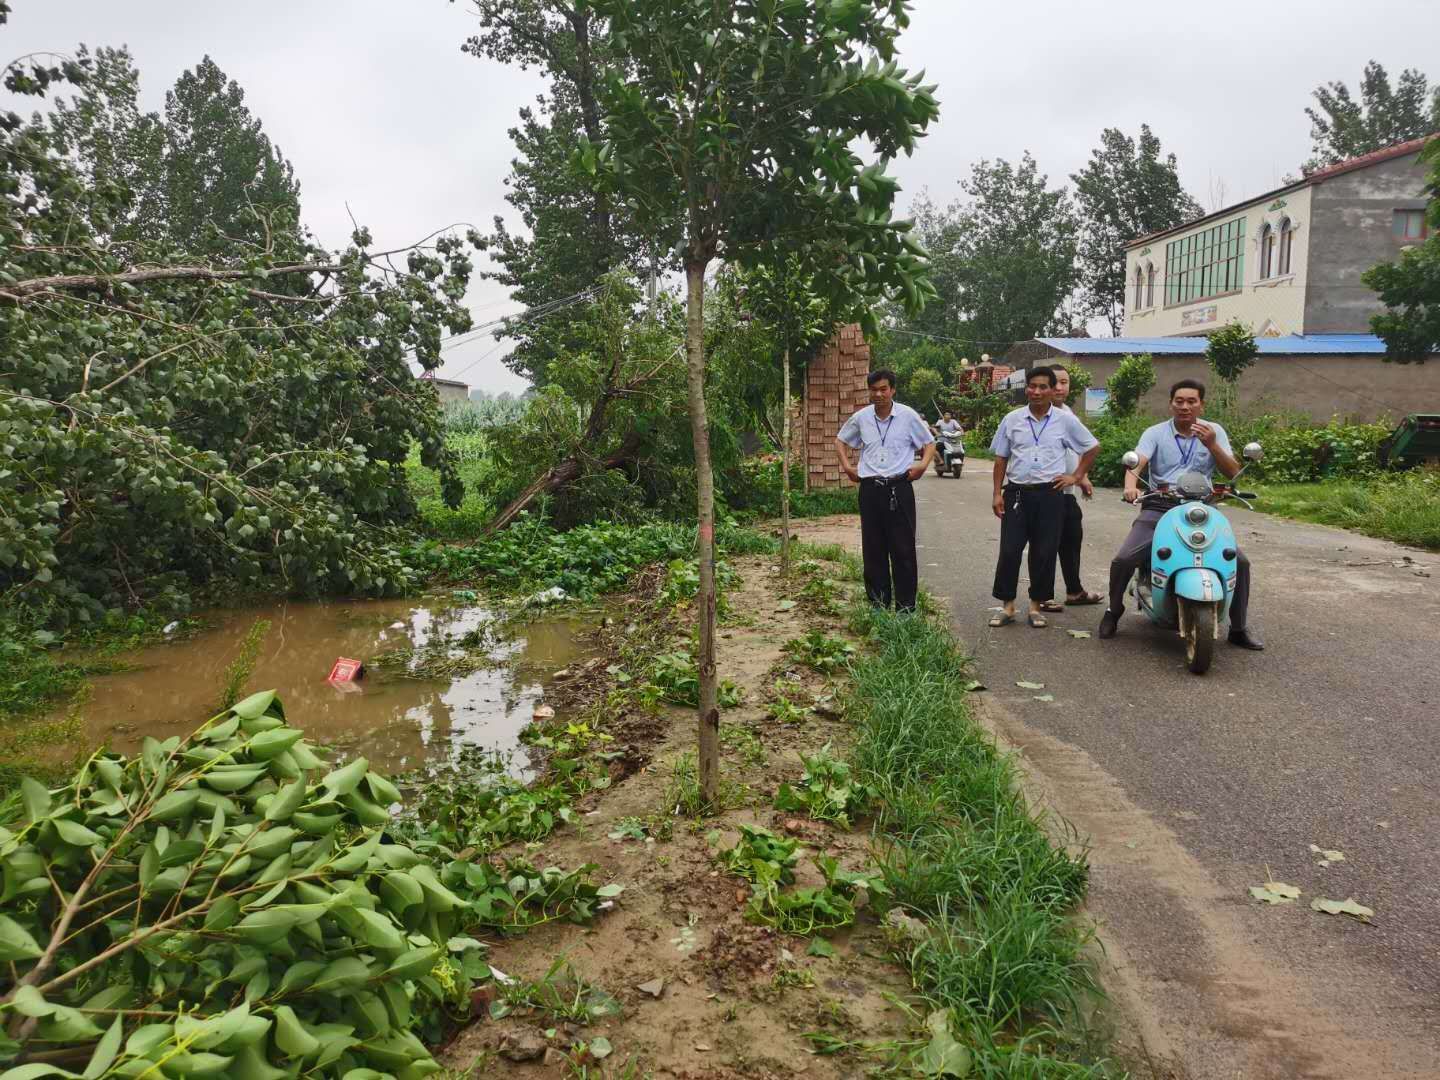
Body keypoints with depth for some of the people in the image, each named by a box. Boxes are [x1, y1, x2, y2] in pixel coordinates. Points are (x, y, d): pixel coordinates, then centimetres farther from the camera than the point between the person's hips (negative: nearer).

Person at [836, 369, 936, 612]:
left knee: (903, 550, 0)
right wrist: (847, 466, 8)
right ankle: (878, 605, 17)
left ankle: (906, 607, 7)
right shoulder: (861, 417, 4)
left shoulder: (908, 416, -2)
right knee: (873, 550, 7)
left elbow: (929, 443, 10)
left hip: (899, 489, -2)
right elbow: (841, 441, 21)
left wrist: (923, 465, -7)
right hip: (870, 489, 3)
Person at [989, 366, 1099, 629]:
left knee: (1044, 552, 3)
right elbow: (1001, 458, 8)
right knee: (1009, 550, -2)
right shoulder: (1012, 419, 5)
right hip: (1016, 492, 1)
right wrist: (997, 494, 2)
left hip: (1049, 494, 0)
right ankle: (1008, 606, 8)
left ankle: (1036, 605, 16)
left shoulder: (1065, 420, 2)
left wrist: (1076, 476, 7)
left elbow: (1092, 447, 14)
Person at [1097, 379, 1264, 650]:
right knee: (1123, 560, -19)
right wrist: (1131, 485, -35)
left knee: (1240, 561, -13)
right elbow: (1135, 463, -12)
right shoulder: (1155, 433, 4)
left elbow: (1233, 473, 2)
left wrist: (1211, 445, -15)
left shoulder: (1214, 432, 9)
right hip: (1159, 509, -1)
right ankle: (1114, 610, 9)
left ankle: (1239, 628, 6)